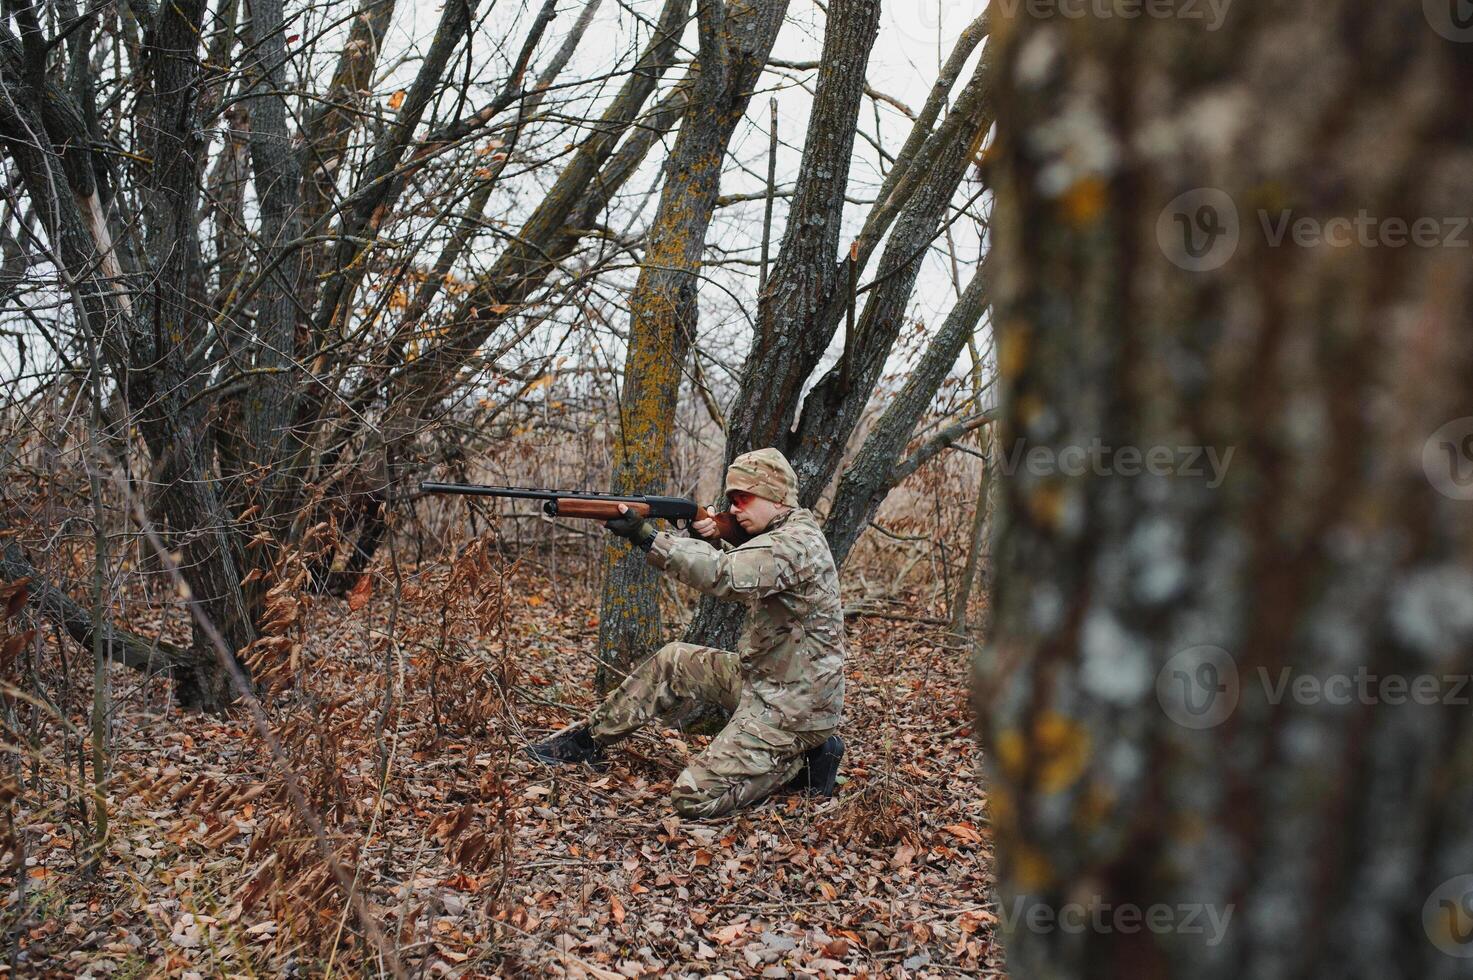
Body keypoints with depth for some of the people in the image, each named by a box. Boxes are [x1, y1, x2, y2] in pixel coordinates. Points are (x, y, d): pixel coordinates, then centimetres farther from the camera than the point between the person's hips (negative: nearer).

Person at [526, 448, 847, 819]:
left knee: (693, 797, -14)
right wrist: (712, 542, -4)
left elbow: (724, 576, -35)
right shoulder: (784, 536, 10)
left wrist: (645, 536, -37)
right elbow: (741, 578, 16)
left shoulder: (797, 543, -22)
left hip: (792, 708, -10)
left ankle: (800, 762, 1)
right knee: (674, 661, 14)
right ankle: (587, 740, 24)